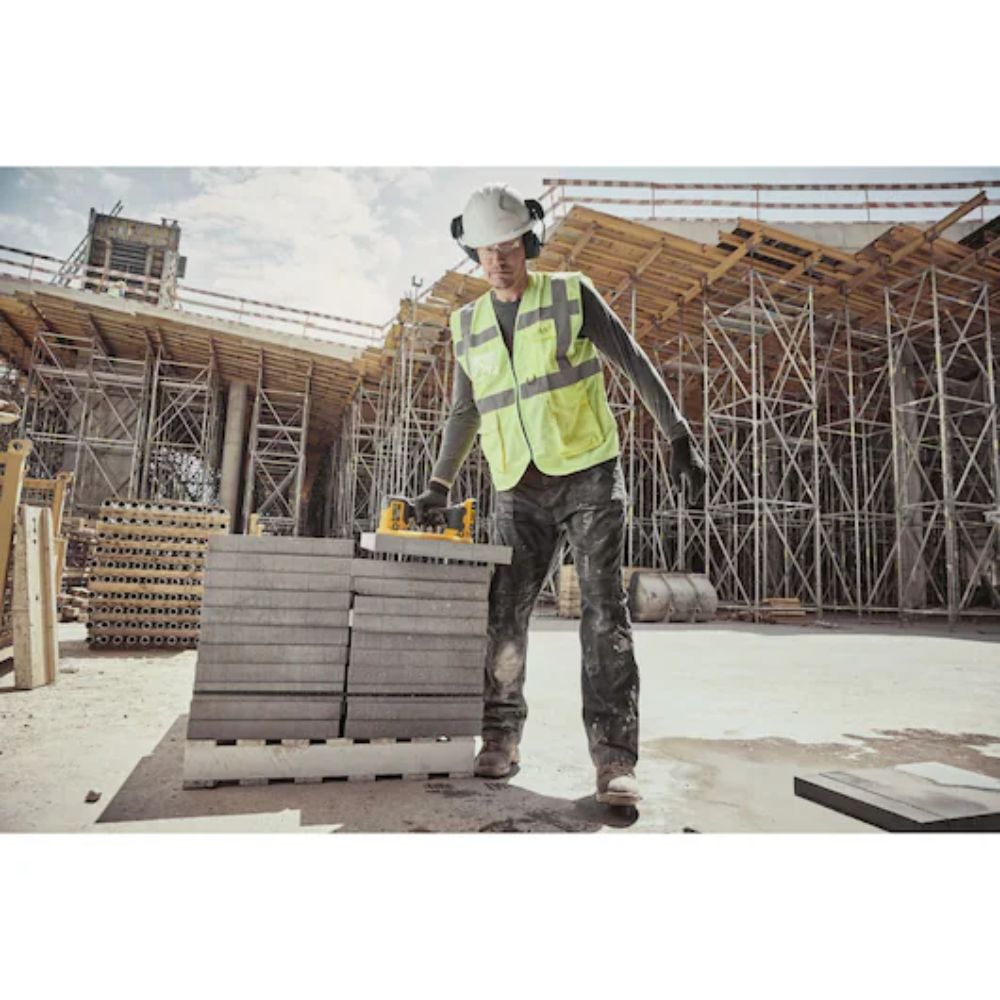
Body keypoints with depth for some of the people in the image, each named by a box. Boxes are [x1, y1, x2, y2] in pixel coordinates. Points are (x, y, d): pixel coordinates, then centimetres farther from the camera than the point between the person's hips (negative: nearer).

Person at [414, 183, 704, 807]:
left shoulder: (572, 295, 1)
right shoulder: (470, 325, 11)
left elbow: (636, 364, 0)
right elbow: (466, 414, 18)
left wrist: (679, 440, -6)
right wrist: (439, 486, 13)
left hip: (590, 475, -3)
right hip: (523, 492, 4)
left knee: (604, 611, -10)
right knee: (504, 616, -2)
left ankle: (615, 759, -5)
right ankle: (501, 738, 13)